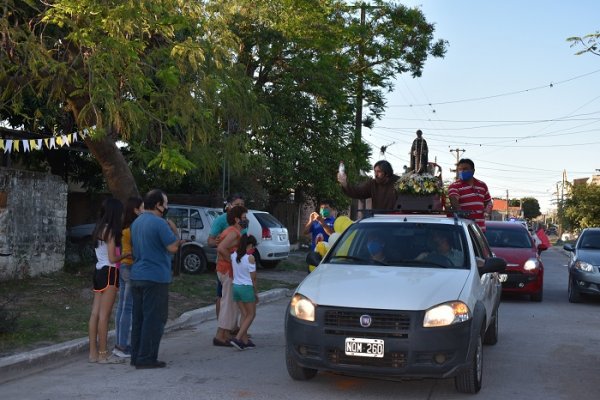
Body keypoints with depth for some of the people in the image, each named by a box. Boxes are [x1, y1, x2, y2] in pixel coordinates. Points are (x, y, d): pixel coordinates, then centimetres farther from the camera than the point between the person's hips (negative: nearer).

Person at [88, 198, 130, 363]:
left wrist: (122, 254, 8)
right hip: (109, 272, -9)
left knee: (95, 313, 8)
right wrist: (127, 254, 0)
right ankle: (102, 354, 1)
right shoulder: (110, 231, -13)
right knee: (104, 315, -4)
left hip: (99, 271, 9)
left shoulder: (99, 229, 12)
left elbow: (105, 254, 10)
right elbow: (112, 258, -15)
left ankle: (93, 352, 12)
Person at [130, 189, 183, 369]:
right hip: (155, 278, -8)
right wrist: (174, 231, 2)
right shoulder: (159, 223, -16)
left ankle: (136, 356, 19)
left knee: (138, 318, 13)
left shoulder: (136, 222, 13)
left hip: (137, 276, 9)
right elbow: (173, 247, -15)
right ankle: (147, 358, 0)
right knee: (154, 319, -2)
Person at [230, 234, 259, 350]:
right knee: (251, 314, 7)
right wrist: (256, 293, 1)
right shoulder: (250, 257, -12)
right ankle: (238, 338, -5)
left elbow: (233, 273, 7)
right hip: (246, 288, -6)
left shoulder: (233, 256, 4)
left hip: (235, 286, 6)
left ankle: (245, 341, 13)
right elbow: (253, 278, -7)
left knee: (244, 314, 14)